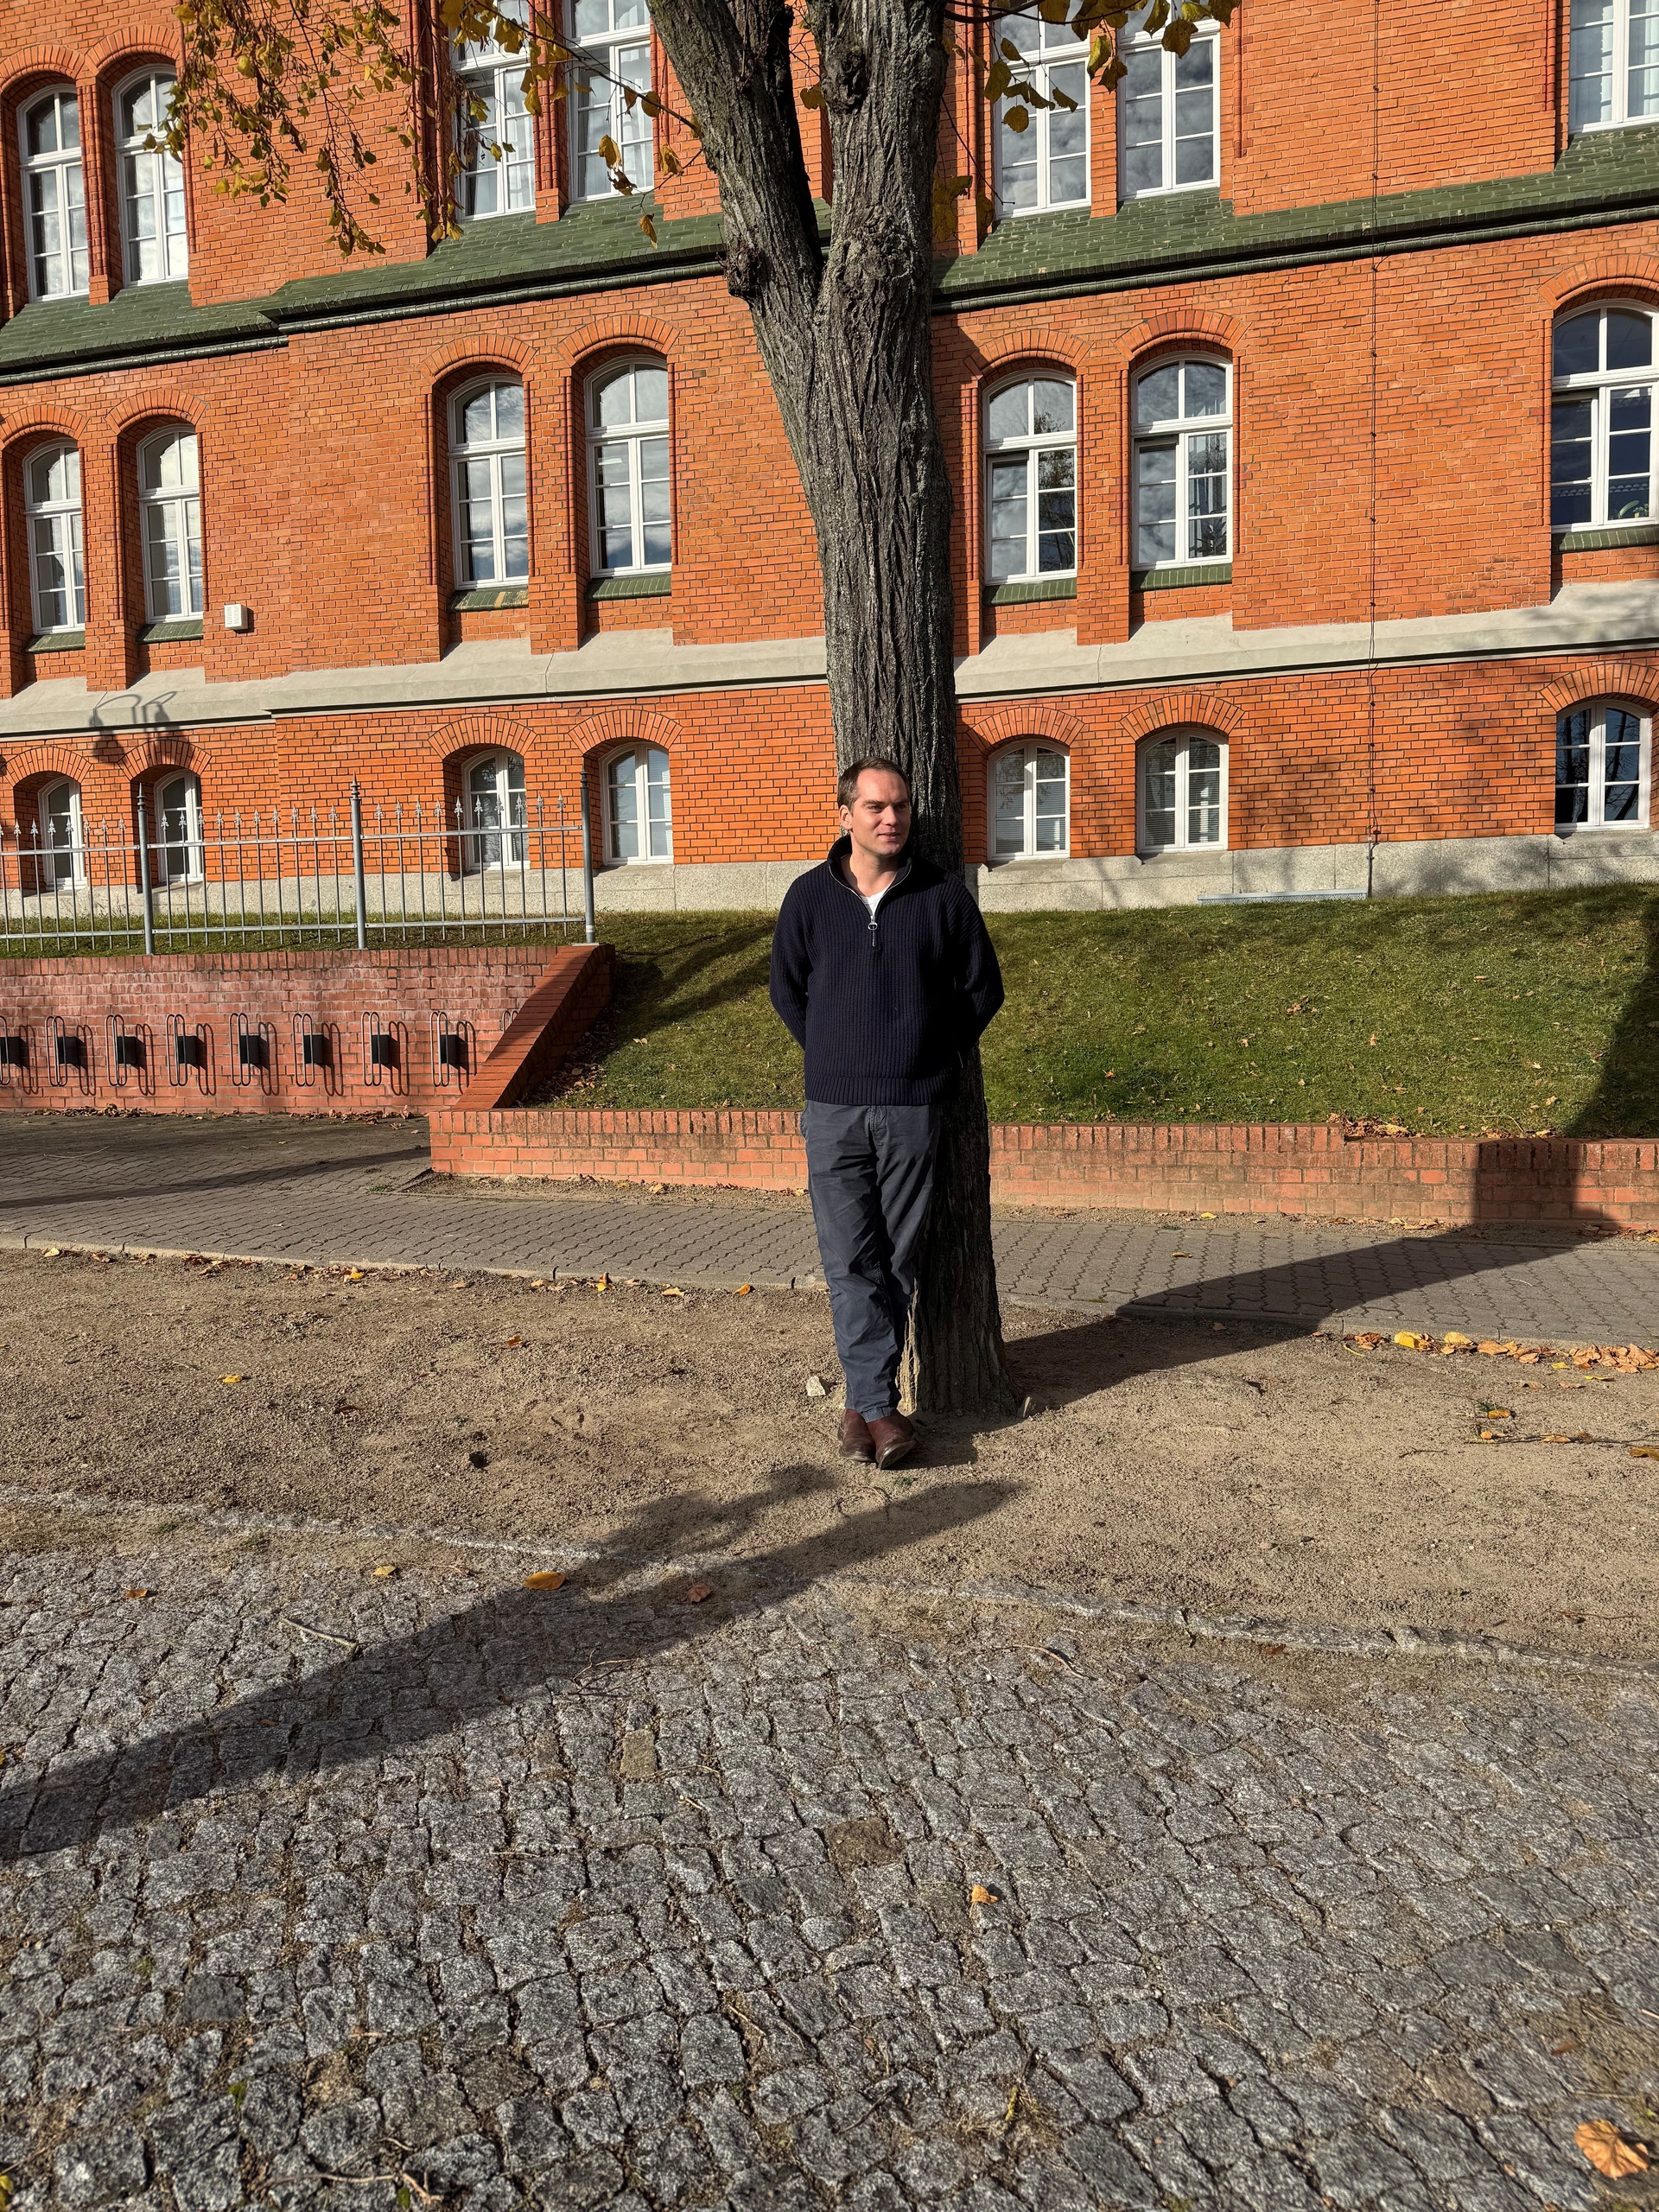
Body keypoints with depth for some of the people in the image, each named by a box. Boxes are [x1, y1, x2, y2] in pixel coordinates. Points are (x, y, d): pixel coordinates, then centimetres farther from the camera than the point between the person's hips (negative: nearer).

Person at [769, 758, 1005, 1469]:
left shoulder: (944, 895, 0)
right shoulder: (809, 897, 2)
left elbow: (982, 987, 10)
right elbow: (787, 989, 14)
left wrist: (937, 1057, 7)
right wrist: (832, 1061, 10)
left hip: (914, 1109, 0)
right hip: (834, 1109, 0)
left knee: (896, 1260, 5)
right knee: (850, 1261, -2)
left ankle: (863, 1399, 16)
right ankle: (878, 1404, 6)